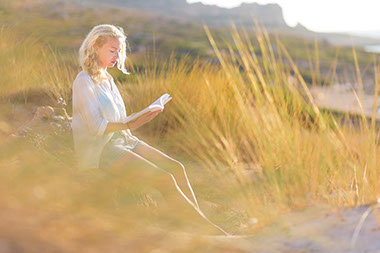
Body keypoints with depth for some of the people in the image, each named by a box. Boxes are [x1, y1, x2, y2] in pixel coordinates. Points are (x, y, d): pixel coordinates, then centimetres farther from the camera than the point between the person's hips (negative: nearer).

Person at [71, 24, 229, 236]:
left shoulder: (108, 80, 17)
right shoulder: (84, 82, -10)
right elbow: (95, 126, -18)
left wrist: (141, 116, 1)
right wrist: (129, 125, -28)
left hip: (122, 140, 9)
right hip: (100, 150, -8)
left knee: (176, 167, -9)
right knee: (165, 177, -22)